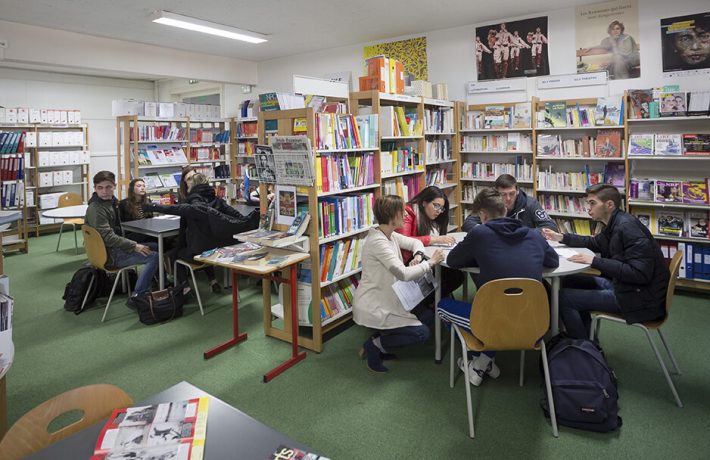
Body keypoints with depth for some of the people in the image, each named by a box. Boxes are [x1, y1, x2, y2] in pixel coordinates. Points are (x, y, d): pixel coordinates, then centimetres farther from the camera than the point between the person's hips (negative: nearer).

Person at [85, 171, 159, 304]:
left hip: (115, 247, 9)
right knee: (153, 256, -18)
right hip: (109, 255, -9)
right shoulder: (95, 209, -19)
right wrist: (134, 246, -23)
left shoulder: (111, 202, 9)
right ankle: (136, 296, -15)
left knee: (155, 247, 12)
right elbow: (108, 237, -25)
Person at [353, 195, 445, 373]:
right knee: (421, 333, -12)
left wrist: (418, 255, -5)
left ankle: (381, 337, 13)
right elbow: (404, 274, -31)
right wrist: (430, 262, -19)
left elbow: (415, 242, 18)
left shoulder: (391, 235, 3)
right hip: (371, 307, -10)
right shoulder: (378, 242, -26)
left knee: (427, 315, 8)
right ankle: (375, 345, 2)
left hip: (386, 300, 10)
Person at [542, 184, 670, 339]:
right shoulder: (614, 224, 8)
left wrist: (594, 261, -26)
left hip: (640, 297, -10)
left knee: (564, 297, -13)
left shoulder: (627, 227, -21)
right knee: (569, 282, 15)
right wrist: (561, 237, 19)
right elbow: (594, 243, 29)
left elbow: (640, 274, -27)